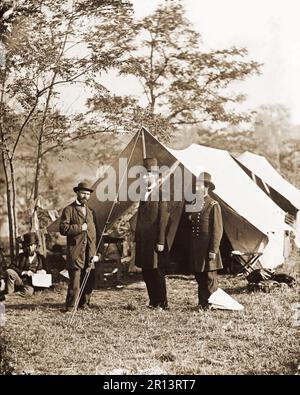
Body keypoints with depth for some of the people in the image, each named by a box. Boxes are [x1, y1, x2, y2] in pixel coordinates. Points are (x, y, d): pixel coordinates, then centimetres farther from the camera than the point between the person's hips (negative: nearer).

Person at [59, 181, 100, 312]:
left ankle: (84, 304, 18)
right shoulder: (69, 210, 3)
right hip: (75, 252, -5)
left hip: (89, 252, 5)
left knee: (89, 281, 5)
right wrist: (79, 227, -13)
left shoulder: (90, 211, 20)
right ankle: (70, 307, 1)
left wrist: (96, 252, 11)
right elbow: (63, 229, -9)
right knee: (75, 280, -7)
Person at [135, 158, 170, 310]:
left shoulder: (161, 194, -10)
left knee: (157, 272, 0)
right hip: (143, 240, 8)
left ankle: (162, 303, 10)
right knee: (146, 272, 12)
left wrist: (160, 242, -16)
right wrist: (137, 239, 15)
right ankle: (153, 302, 22)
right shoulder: (144, 194, 14)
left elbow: (163, 219, -13)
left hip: (154, 241, -8)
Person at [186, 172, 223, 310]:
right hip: (195, 249, 6)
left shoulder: (213, 205, -7)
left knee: (210, 279, 0)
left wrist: (213, 250, -15)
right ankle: (202, 304, 19)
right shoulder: (193, 204, 13)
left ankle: (210, 305, 8)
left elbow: (217, 229, -11)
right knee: (199, 278, 12)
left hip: (207, 249, -6)